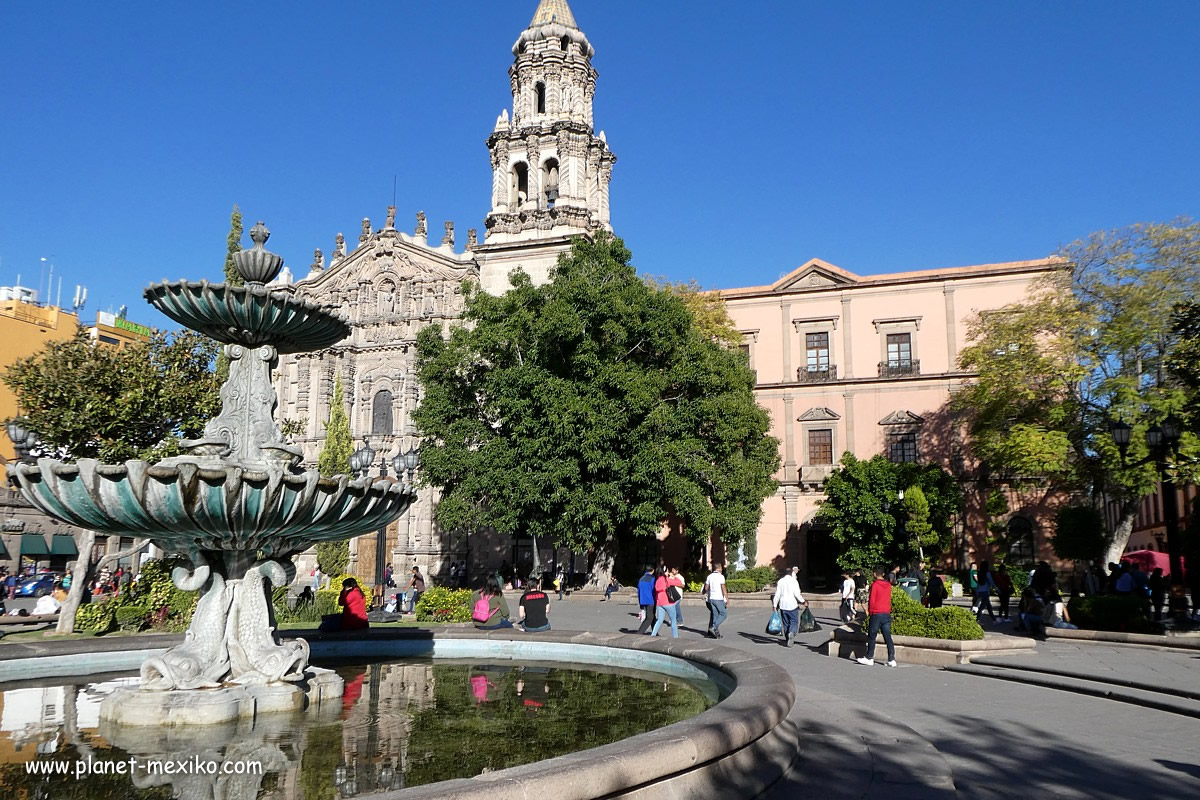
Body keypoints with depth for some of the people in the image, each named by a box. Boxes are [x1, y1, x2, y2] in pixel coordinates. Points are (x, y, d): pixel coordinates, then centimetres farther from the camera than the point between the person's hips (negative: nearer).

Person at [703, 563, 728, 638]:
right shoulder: (721, 576, -10)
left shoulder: (709, 576, 9)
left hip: (711, 598, 6)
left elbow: (706, 588, 12)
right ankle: (714, 627, -9)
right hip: (719, 599, -6)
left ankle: (716, 633, 6)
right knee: (724, 614, 4)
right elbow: (723, 588, -13)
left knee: (715, 615, 9)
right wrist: (727, 598, -9)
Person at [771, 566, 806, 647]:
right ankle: (792, 633, -25)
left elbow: (777, 594, 4)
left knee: (786, 623, 12)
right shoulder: (794, 581, -5)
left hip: (783, 605, 3)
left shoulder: (780, 581, 6)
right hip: (792, 605, -3)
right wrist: (803, 601, 3)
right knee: (794, 622, 3)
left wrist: (775, 605, 8)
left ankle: (787, 640, 14)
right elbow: (797, 594, -10)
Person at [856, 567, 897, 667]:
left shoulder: (875, 585, -10)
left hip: (876, 614, -5)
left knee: (872, 637, 5)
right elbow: (889, 599, 16)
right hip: (887, 614, 5)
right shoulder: (888, 585, 6)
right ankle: (892, 660, 0)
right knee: (888, 637, 4)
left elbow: (871, 600, -9)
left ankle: (869, 658, 9)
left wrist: (870, 612, 1)